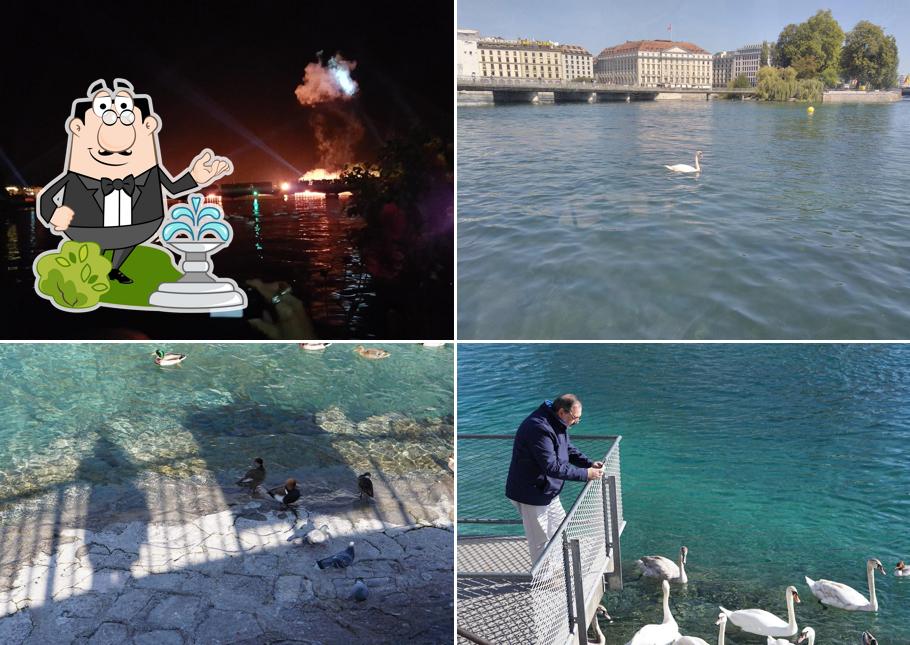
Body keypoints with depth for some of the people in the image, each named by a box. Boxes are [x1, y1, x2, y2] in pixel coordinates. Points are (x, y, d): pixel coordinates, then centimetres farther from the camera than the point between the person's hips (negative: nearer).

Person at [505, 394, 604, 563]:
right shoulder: (539, 428, -30)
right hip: (531, 494, -10)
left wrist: (590, 464, -5)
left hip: (548, 491, 10)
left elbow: (569, 449, 13)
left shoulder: (557, 424, 3)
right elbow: (552, 466, -32)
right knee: (540, 542, 1)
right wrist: (586, 474, -27)